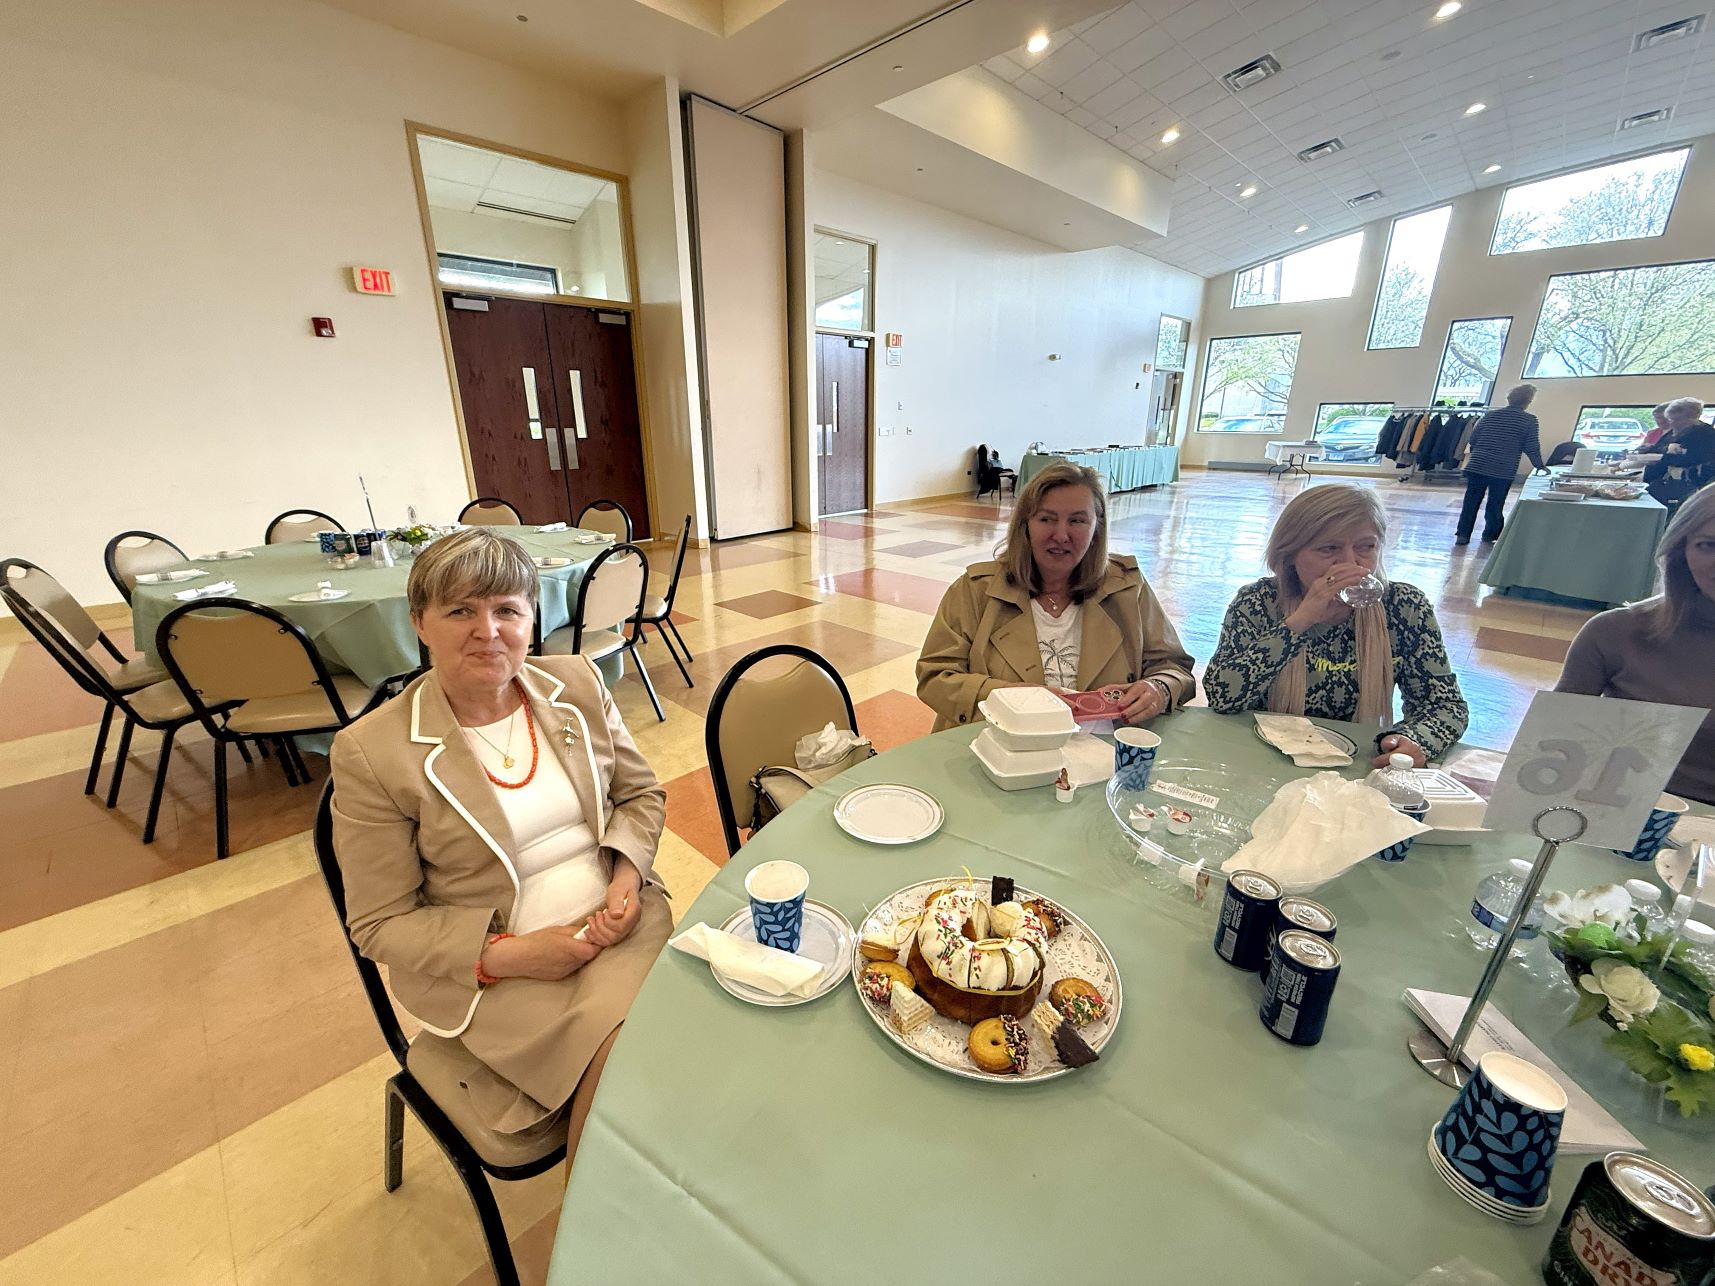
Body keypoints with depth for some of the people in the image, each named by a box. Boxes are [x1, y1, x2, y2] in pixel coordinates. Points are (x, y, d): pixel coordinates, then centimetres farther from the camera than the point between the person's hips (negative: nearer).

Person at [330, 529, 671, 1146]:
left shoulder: (577, 683, 2)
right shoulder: (370, 751, -8)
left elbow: (642, 792, 10)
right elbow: (380, 924, -3)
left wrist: (627, 875, -9)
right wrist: (506, 954, -16)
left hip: (619, 921, 3)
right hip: (495, 969, -2)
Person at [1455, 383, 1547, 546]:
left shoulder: (1491, 414, 7)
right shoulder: (1529, 420, -2)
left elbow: (1473, 438, 11)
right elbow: (1532, 447, -2)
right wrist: (1540, 465, 13)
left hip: (1476, 466, 2)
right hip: (1503, 471, -2)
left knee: (1471, 502, 3)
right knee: (1495, 505, 9)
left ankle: (1462, 534, -1)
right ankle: (1489, 536, 17)